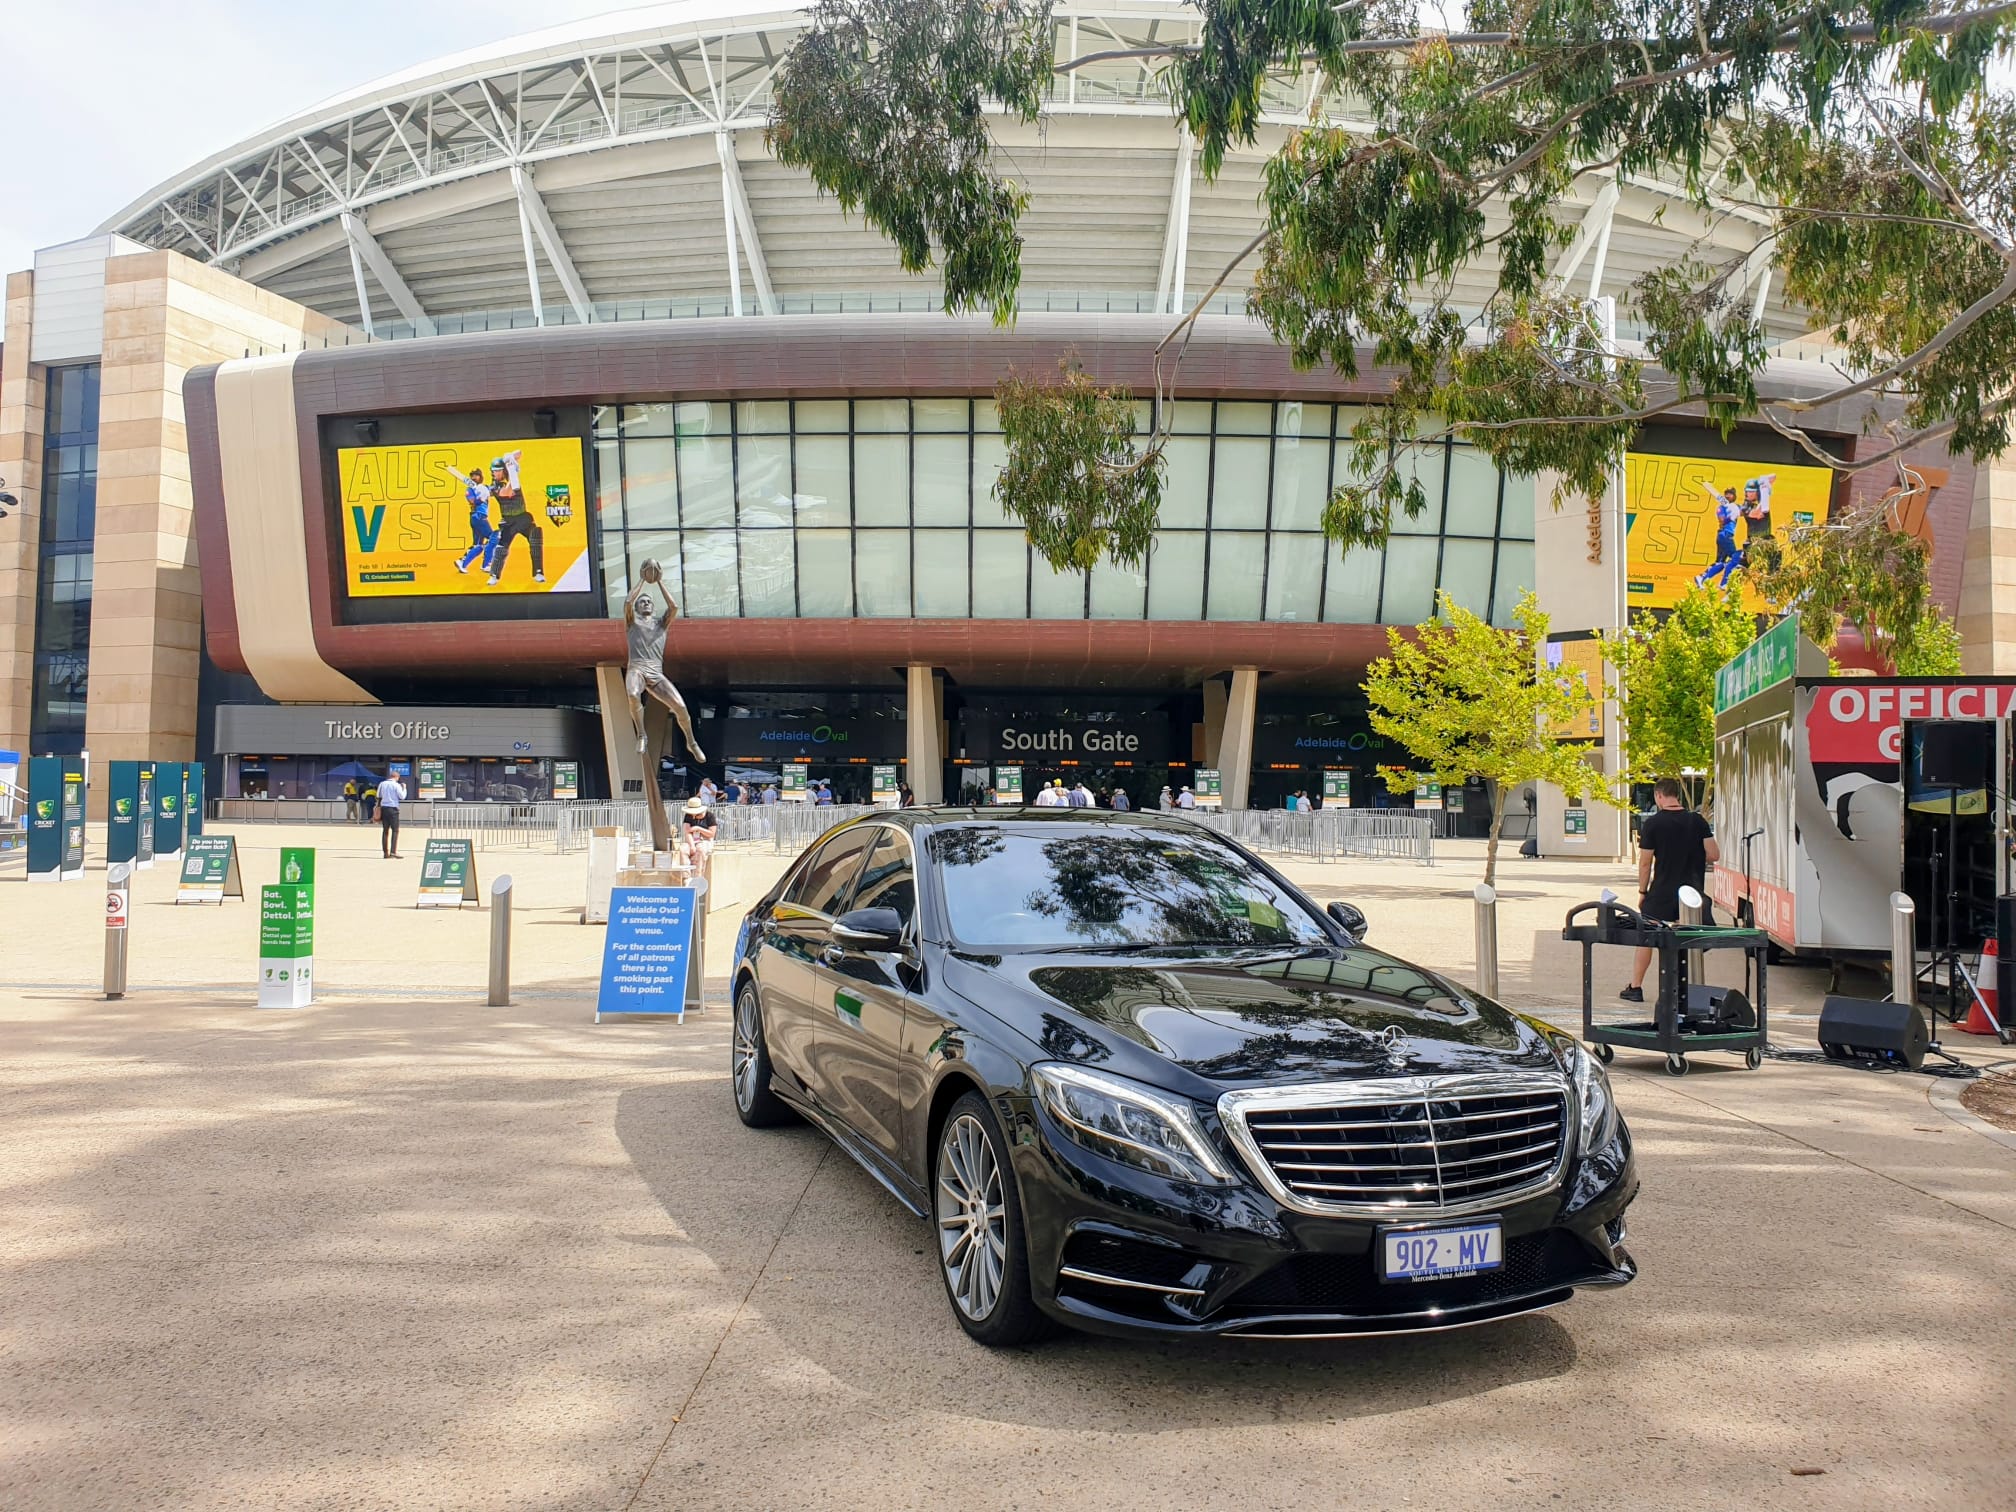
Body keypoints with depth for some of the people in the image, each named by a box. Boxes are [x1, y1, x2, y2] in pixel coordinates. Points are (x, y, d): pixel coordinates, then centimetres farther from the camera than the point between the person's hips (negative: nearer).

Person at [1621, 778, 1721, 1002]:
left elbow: (1645, 862, -8)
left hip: (1661, 893, -3)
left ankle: (1635, 988, 12)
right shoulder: (1697, 821, -1)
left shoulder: (1653, 823, -9)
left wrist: (1642, 892, 1)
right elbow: (1714, 854, -3)